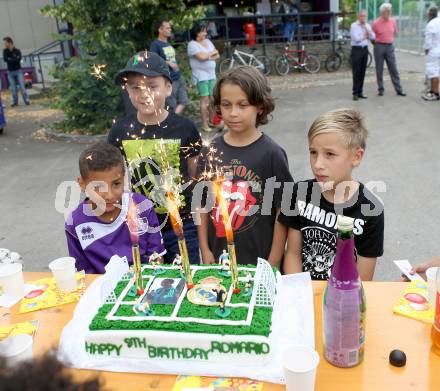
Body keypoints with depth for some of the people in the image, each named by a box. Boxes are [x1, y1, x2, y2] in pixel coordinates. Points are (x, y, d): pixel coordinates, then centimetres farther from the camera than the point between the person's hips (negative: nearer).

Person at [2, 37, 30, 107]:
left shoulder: (17, 51, -3)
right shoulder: (5, 51, 5)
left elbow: (18, 59, -18)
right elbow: (5, 59, -10)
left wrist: (10, 59, -10)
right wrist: (14, 59, -12)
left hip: (18, 71, -3)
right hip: (10, 72, 3)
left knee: (22, 86, -6)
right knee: (13, 88, 2)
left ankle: (26, 100, -3)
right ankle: (15, 102, 7)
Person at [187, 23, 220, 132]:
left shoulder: (208, 41, 15)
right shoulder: (192, 44, -7)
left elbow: (217, 55, 10)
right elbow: (201, 56, -21)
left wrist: (208, 57, -9)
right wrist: (212, 53, -3)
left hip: (211, 74, 7)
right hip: (201, 75, -7)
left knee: (212, 99, 8)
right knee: (205, 99, -9)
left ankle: (212, 120, 20)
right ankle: (204, 125, -5)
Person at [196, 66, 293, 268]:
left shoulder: (271, 153, -10)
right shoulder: (210, 152, 0)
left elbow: (282, 212, -9)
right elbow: (203, 204, 5)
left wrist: (273, 264, -9)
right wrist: (205, 250, 1)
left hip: (259, 259, -3)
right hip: (218, 258, 3)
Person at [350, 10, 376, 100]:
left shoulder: (367, 26, 13)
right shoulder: (354, 25, -5)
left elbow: (373, 37, 3)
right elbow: (356, 38, -15)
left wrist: (366, 28, -6)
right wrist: (366, 36, 0)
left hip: (365, 49, 5)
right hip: (356, 49, -5)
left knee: (362, 72, 6)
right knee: (356, 72, -6)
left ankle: (360, 92, 12)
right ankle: (355, 93, -2)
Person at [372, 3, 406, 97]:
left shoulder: (393, 21, 6)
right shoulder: (376, 23, -7)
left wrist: (390, 40, 14)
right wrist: (377, 43, 6)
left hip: (390, 47, 3)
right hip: (379, 47, -3)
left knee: (394, 69, 3)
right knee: (379, 70, 2)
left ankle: (399, 90, 5)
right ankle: (381, 89, 12)